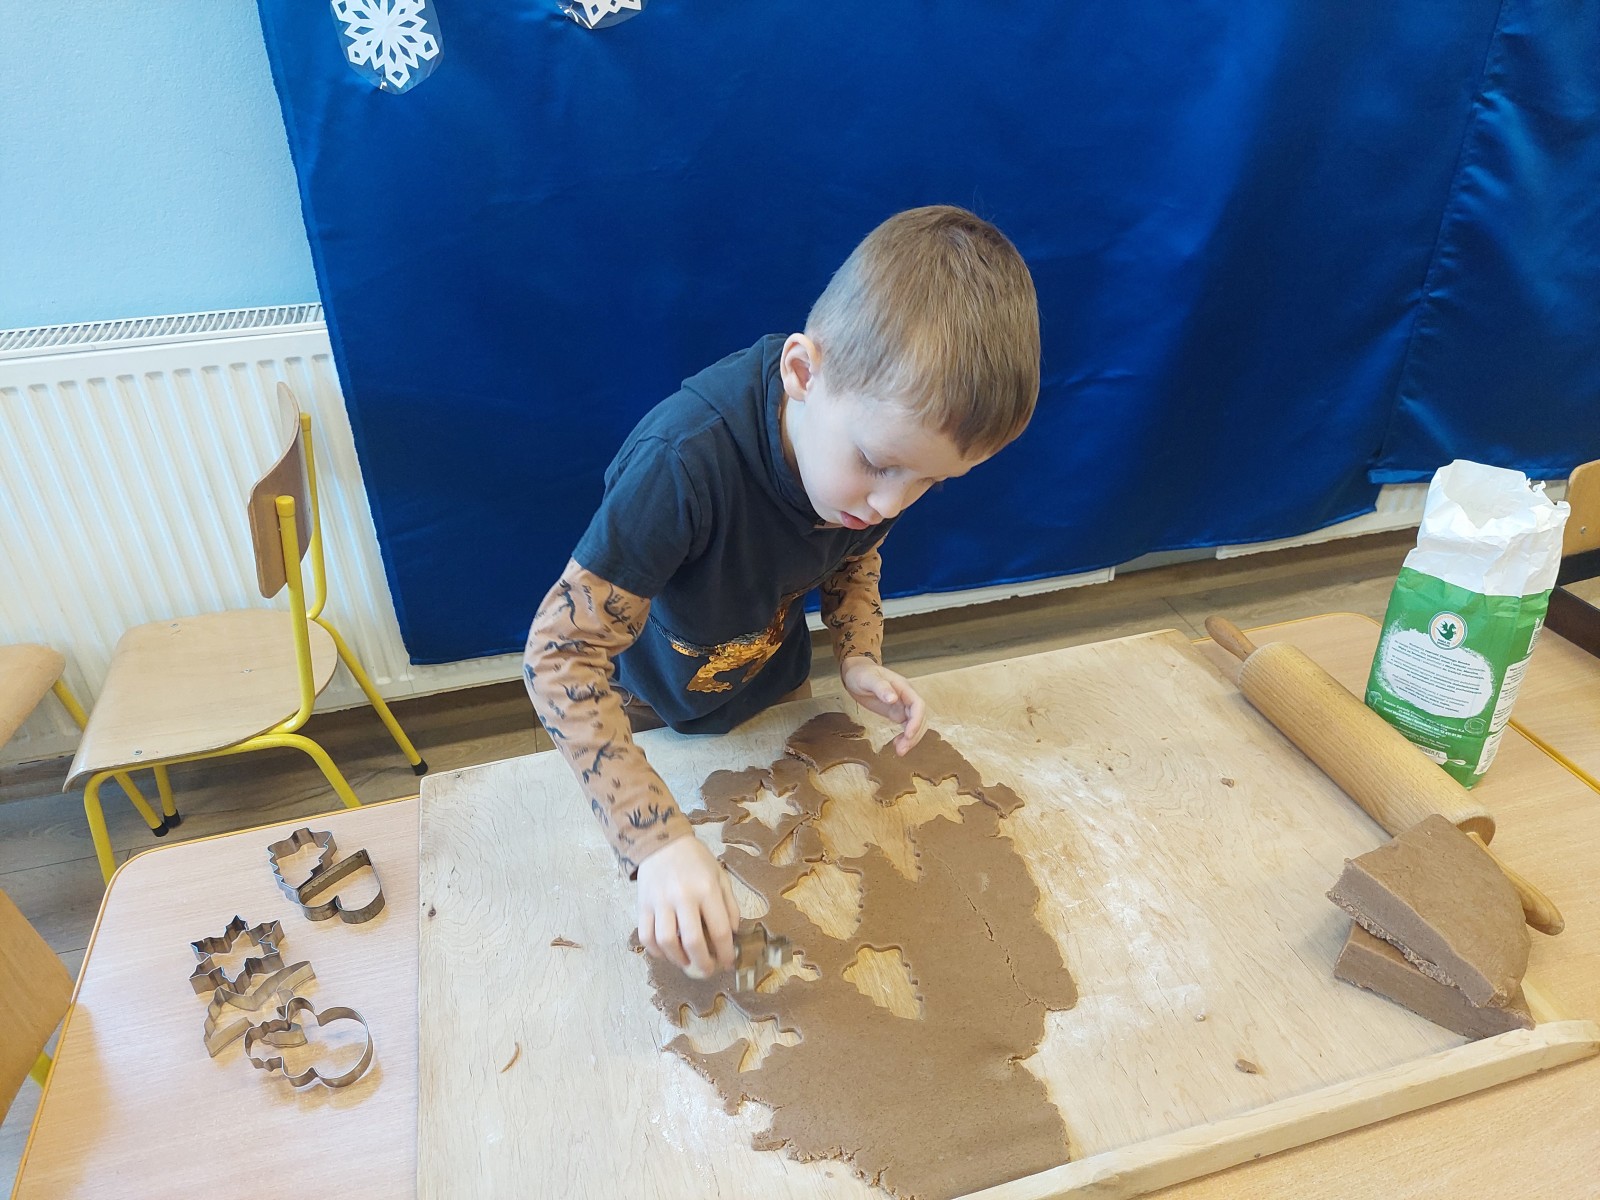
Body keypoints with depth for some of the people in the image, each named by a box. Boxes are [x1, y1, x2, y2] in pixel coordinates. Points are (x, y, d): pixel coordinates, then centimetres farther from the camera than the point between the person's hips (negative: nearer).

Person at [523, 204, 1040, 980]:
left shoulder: (892, 437, -23)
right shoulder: (686, 462, -44)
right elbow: (560, 655, -41)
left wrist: (860, 658, -22)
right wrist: (658, 838, -50)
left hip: (773, 695, 4)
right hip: (648, 714, -4)